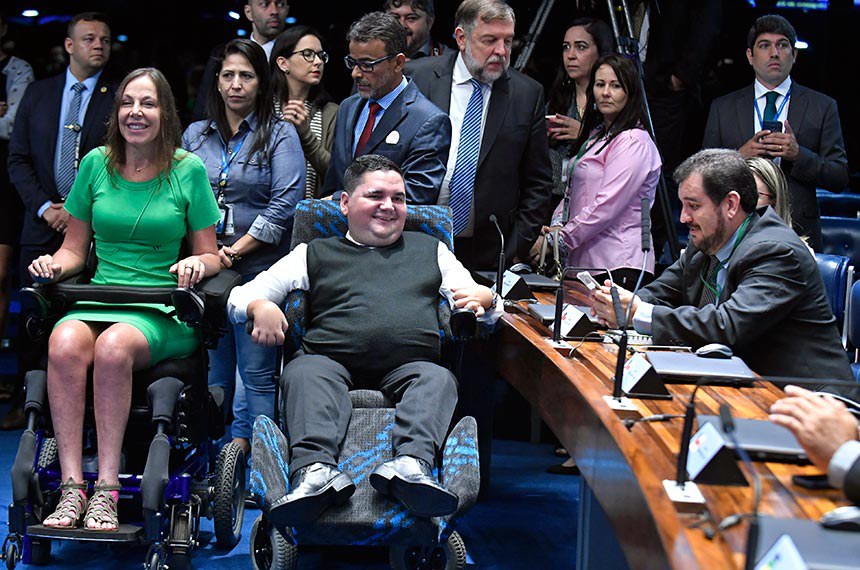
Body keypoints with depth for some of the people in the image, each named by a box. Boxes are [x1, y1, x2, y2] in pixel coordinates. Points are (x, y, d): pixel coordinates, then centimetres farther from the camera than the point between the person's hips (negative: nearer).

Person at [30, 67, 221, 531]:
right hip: (98, 298, 2)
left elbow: (210, 256, 11)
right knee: (64, 345, -33)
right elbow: (75, 248, 18)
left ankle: (107, 489, -31)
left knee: (114, 347, -36)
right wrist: (55, 264, -4)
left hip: (161, 310, -2)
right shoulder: (96, 164, 12)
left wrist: (197, 264, -12)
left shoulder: (189, 170, 6)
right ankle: (72, 488, -32)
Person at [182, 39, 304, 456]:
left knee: (256, 372, -4)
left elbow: (284, 204, -8)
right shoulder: (195, 135, 14)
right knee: (213, 370, 9)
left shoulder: (280, 135, 2)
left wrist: (234, 251, -12)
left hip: (257, 267, -4)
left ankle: (244, 446, -1)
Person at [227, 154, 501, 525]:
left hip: (408, 366, 1)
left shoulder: (429, 249, 29)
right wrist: (260, 306, -7)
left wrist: (484, 299, -2)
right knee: (306, 372, -32)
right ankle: (316, 470, -53)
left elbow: (488, 309, 24)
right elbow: (239, 298, 19)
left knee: (438, 379, -31)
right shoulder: (315, 254, 24)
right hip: (332, 364, -1)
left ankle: (411, 466, -54)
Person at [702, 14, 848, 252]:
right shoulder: (723, 108, 11)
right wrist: (739, 156, -9)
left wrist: (799, 155, -12)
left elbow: (840, 179, 4)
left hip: (798, 234, 0)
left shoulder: (822, 107, 8)